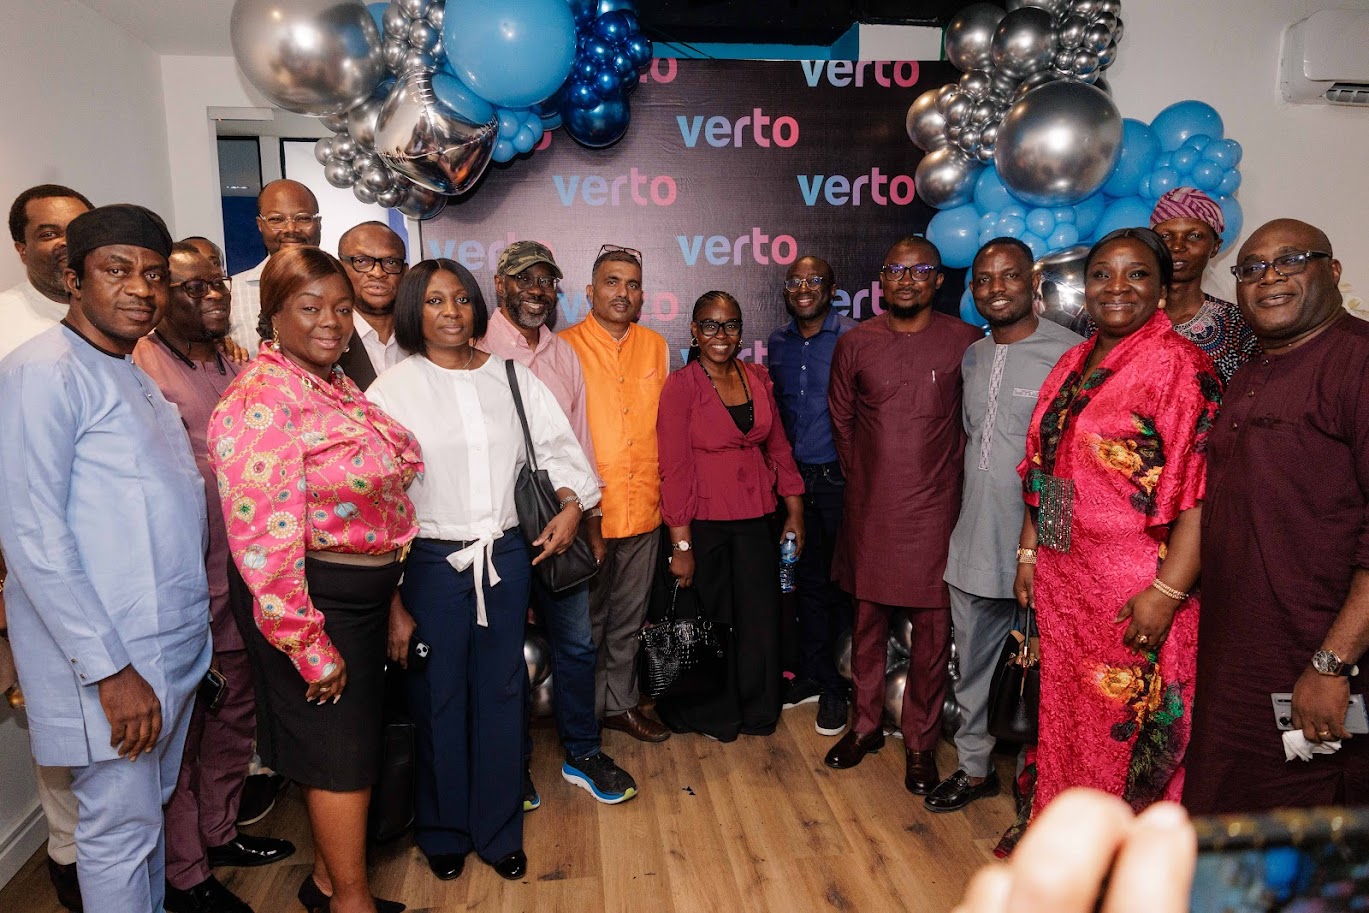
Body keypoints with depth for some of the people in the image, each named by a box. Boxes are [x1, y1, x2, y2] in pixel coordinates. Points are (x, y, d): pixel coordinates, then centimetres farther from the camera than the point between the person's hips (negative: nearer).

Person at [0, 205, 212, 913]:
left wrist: (188, 631, 12)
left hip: (174, 647, 8)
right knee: (120, 824, 7)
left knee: (152, 803, 22)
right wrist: (109, 668, -20)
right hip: (109, 657, -8)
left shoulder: (134, 375, 12)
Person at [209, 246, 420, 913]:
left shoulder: (335, 385, 9)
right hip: (309, 599, -8)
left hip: (361, 594, 9)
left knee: (347, 740, 19)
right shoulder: (261, 399, -19)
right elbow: (264, 539, -23)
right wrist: (310, 646, -18)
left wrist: (390, 597, 16)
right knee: (341, 749, 5)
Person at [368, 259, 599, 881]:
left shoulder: (511, 378, 5)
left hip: (507, 557, 3)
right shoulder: (392, 391, -6)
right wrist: (391, 602, -9)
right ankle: (444, 833, 35)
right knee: (439, 704, 11)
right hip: (431, 564, -3)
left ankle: (499, 830, 33)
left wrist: (570, 503, -7)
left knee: (501, 696, 13)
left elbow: (557, 447, 13)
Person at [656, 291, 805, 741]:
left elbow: (778, 447, 12)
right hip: (704, 521, -4)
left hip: (754, 519, 4)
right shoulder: (681, 386, -9)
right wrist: (681, 544, -13)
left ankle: (755, 710, 34)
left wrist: (794, 512, 8)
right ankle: (712, 716, 33)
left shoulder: (758, 379, 6)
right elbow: (674, 468, -11)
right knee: (710, 619, 9)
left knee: (761, 618, 10)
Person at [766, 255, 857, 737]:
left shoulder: (853, 337, -8)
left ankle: (837, 686, 19)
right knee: (808, 578, 14)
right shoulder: (778, 342, 9)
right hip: (794, 477, 5)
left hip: (840, 478, -5)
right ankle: (813, 674, 28)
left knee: (842, 581, 4)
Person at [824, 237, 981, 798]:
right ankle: (866, 725, 31)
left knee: (932, 631, 5)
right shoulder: (855, 344, 2)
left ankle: (920, 743, 22)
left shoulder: (966, 341, -3)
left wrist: (944, 473, 4)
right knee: (868, 621, 13)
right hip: (869, 507, 2)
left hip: (934, 508, -1)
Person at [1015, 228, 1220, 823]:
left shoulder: (1179, 365, -12)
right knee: (1063, 714, 18)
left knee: (1126, 728, 8)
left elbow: (1201, 494, -18)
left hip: (1135, 592, -7)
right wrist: (1029, 554, 11)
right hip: (1061, 580, 7)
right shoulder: (1073, 364, 10)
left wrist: (1166, 592, -22)